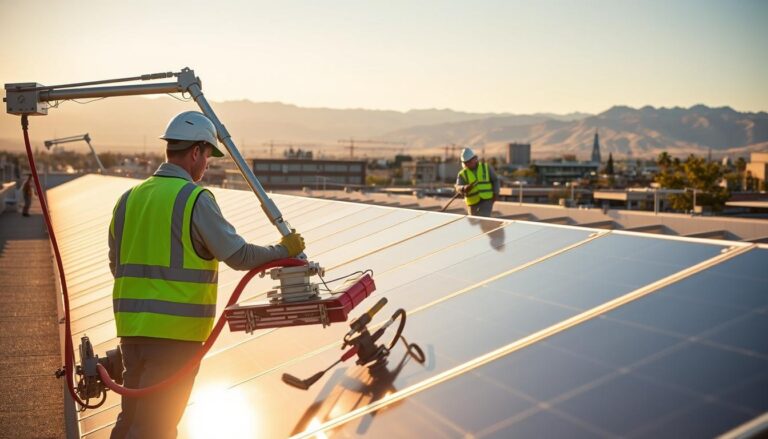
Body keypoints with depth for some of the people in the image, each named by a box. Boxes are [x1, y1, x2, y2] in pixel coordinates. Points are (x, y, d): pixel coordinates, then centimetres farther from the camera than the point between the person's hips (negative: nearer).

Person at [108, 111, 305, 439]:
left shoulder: (129, 199, 10)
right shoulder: (195, 199, -12)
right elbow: (238, 254, -10)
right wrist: (284, 250, 5)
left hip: (131, 328, 7)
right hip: (176, 331, -7)